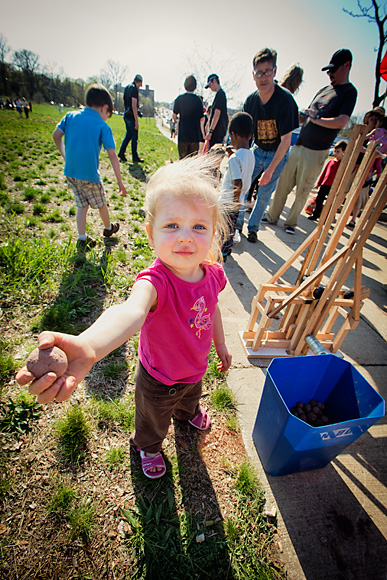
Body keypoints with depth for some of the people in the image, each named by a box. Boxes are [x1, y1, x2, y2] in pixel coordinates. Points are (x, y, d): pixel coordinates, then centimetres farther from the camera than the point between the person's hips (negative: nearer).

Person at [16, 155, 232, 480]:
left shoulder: (212, 273, -20)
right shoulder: (155, 281, -39)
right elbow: (132, 310, -62)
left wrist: (221, 346, 14)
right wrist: (87, 348, -82)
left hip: (195, 367, 5)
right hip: (159, 380, -5)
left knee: (191, 397, 40)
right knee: (153, 420, 28)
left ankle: (187, 412, 79)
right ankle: (147, 446, 66)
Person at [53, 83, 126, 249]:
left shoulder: (71, 116, 6)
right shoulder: (103, 126, -7)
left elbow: (56, 135, 2)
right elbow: (112, 155, -12)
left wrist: (65, 155, 17)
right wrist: (120, 182, -10)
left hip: (70, 172, 5)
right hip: (89, 175, -5)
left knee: (81, 205, 17)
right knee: (101, 204, 18)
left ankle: (82, 239, 18)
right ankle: (108, 228, 40)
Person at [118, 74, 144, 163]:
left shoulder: (127, 88, 14)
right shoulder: (134, 89, -13)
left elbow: (124, 103, 21)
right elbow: (134, 106, -21)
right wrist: (136, 121, -22)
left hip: (126, 115, 9)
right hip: (131, 116, -9)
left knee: (128, 135, 16)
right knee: (134, 137, -1)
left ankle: (121, 152, 13)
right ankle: (135, 157, 4)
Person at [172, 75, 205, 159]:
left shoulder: (179, 98, 0)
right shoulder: (198, 99, -1)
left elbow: (174, 116, 0)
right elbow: (202, 119, 0)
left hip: (183, 134, 0)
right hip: (195, 135, 0)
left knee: (183, 158, 4)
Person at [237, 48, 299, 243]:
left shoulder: (285, 99, -22)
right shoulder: (251, 100, -8)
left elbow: (286, 140, -21)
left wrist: (270, 170, -24)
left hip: (278, 154, -4)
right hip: (257, 150, 4)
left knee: (264, 194, -1)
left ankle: (253, 227, 20)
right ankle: (236, 223, 16)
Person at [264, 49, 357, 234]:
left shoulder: (349, 91, -4)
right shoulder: (324, 90, 18)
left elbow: (341, 122, -19)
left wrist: (316, 118, -13)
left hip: (316, 152, -6)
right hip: (298, 146, 6)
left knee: (302, 191, 0)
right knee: (283, 184, 7)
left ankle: (291, 221, 15)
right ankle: (272, 216, 18)